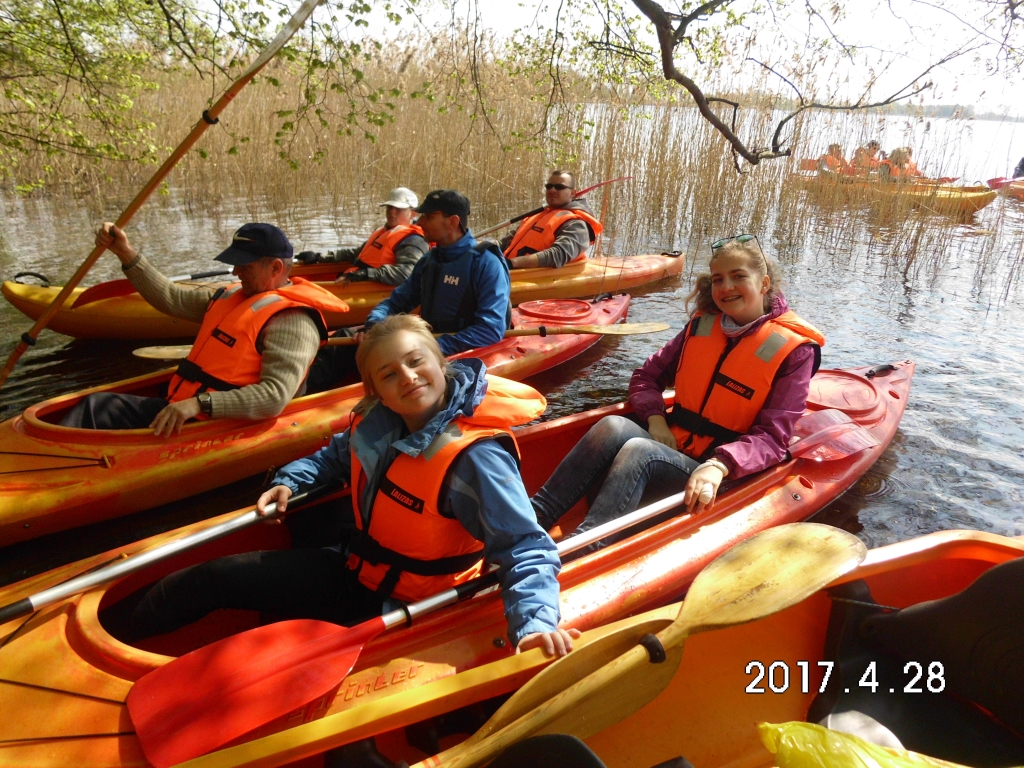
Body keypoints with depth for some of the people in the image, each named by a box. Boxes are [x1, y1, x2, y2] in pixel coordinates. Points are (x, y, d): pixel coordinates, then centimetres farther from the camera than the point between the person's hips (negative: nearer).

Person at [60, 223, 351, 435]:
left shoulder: (292, 321, -17)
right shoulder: (232, 297, 14)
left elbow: (274, 396, -29)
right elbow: (171, 298, 23)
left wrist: (200, 403, -35)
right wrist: (126, 253, 15)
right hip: (180, 410, 10)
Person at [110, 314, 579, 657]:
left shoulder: (474, 457, -29)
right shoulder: (377, 421, -6)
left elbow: (527, 550, -32)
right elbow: (338, 455, 16)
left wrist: (535, 619, -48)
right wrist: (290, 481, 1)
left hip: (396, 611, -7)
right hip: (355, 571, 7)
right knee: (213, 577, 9)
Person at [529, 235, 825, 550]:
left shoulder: (794, 349, -4)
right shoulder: (702, 325, 10)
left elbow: (772, 438, -11)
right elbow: (645, 377, 14)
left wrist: (719, 465, -29)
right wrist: (655, 418, -7)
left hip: (719, 476, -4)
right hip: (668, 444, 4)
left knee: (639, 450, -34)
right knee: (613, 427, -28)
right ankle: (530, 521, -35)